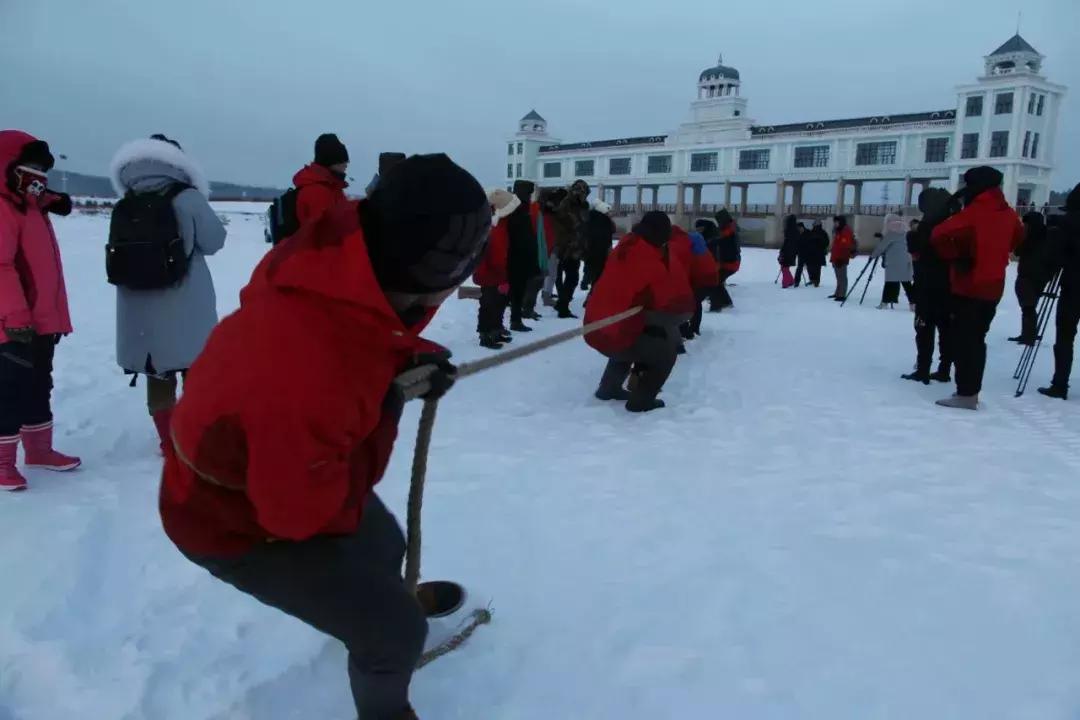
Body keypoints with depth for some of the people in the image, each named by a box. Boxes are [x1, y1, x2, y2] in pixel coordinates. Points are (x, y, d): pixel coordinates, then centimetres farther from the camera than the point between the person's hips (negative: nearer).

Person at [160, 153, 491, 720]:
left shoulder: (348, 240, -23)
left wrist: (411, 357, -15)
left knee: (383, 543, 29)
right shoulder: (308, 382, -47)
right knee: (394, 629, -2)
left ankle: (387, 599, 64)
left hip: (294, 469, 8)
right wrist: (385, 409, -22)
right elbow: (309, 513, -30)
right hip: (237, 520, -8)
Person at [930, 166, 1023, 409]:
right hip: (993, 287, 8)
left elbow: (939, 235, -25)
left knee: (964, 340, -4)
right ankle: (972, 391, 19)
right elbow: (1017, 237, 28)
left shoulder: (973, 213, -16)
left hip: (968, 286, -8)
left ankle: (966, 394, -5)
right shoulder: (1008, 214, 9)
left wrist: (954, 256, -11)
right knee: (977, 339, 14)